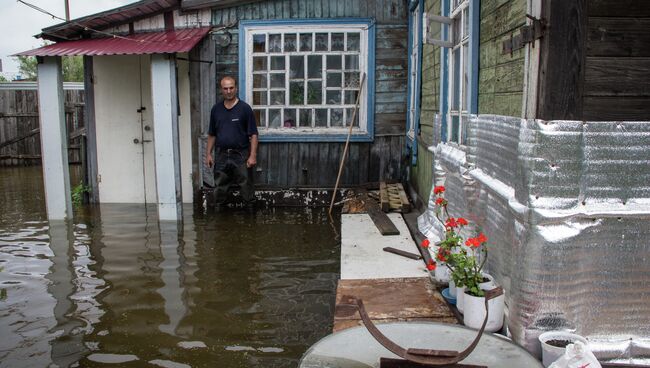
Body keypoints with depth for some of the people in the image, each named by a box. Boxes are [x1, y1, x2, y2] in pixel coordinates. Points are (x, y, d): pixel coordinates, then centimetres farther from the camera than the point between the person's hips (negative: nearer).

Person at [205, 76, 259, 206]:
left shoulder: (245, 108, -5)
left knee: (246, 188, 2)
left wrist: (253, 155, -14)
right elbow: (211, 134, 13)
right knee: (219, 189, 11)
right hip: (221, 156, 4)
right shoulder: (216, 109, 7)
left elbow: (253, 134, -7)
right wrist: (208, 154, 7)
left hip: (241, 156, -4)